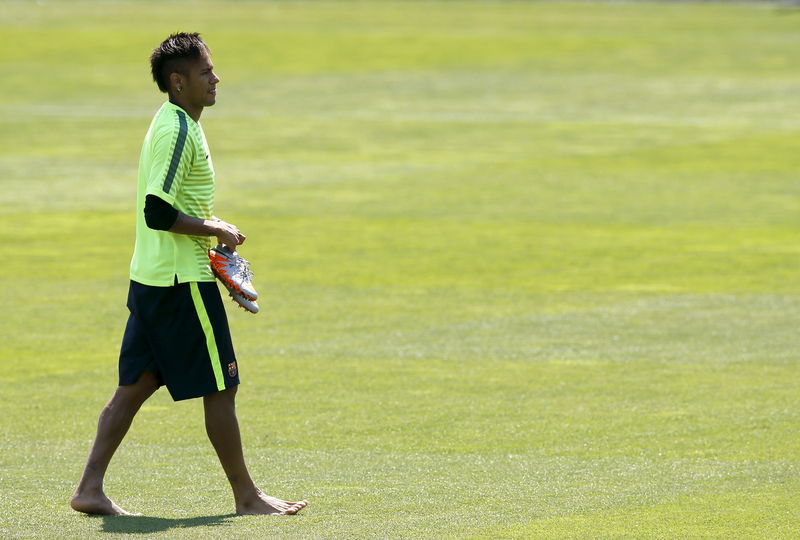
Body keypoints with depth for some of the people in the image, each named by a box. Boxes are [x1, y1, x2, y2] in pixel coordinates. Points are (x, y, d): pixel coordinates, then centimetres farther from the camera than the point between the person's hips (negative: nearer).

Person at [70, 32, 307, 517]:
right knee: (221, 388, -1)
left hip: (151, 278, 10)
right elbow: (158, 213, -24)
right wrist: (216, 230, -14)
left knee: (135, 385, 9)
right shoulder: (179, 131, -17)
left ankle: (91, 487, 7)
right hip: (184, 281, -10)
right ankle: (247, 496, 7)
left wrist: (211, 226, 15)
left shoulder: (172, 123, 14)